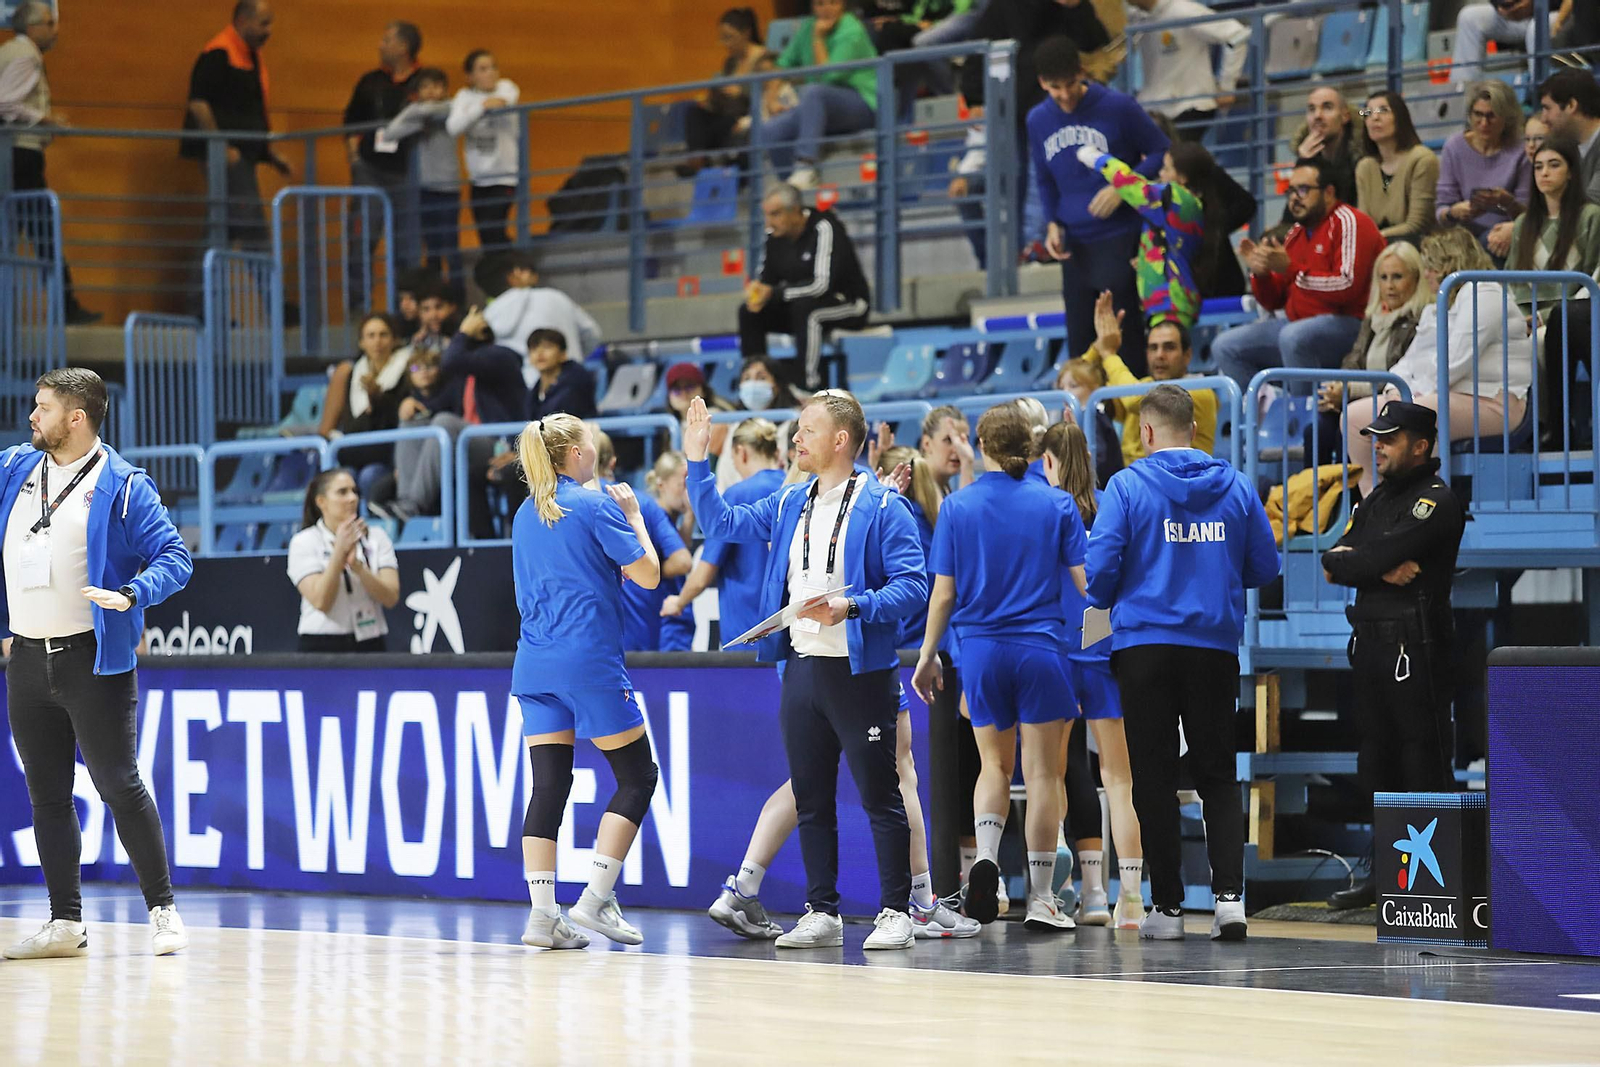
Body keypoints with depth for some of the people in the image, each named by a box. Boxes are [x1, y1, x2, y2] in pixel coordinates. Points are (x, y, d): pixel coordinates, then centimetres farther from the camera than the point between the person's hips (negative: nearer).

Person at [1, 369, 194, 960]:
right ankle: (65, 923, 15)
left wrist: (130, 594, -27)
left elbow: (175, 557, -11)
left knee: (118, 784, -5)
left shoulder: (123, 487, -8)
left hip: (94, 660, -6)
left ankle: (163, 910, 4)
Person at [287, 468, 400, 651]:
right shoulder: (303, 542, 0)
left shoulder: (377, 537, 7)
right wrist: (339, 551, -20)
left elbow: (391, 597, -4)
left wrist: (357, 565, -18)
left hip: (370, 643, 3)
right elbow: (320, 601, -13)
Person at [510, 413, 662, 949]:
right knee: (637, 776, 3)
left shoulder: (526, 515, 14)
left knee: (548, 785, 3)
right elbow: (648, 574, -6)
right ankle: (595, 900, -5)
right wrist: (634, 515, 8)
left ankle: (542, 914, -6)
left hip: (535, 662, 7)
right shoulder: (595, 505, -7)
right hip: (590, 660, -7)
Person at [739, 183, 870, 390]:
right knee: (749, 312, -9)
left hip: (849, 304, -8)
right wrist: (756, 290, -18)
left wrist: (774, 293, -29)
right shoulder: (775, 237, 0)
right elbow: (765, 278, 8)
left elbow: (823, 284, -30)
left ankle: (807, 385, -37)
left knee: (804, 308, -38)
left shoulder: (823, 229, -21)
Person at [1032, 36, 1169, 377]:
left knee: (1124, 333, -5)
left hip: (1119, 237, -5)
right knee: (1079, 337, 7)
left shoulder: (1118, 107, -8)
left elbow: (1161, 152, -1)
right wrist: (1053, 223, 6)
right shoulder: (1038, 121, 6)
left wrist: (1122, 188, -14)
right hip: (1074, 243, 5)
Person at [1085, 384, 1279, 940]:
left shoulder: (1128, 486, -6)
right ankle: (1229, 891, -7)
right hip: (1216, 647, 3)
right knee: (1218, 774, 10)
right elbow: (1264, 567, 7)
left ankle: (1167, 906, 4)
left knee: (1154, 778, 5)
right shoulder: (1236, 487, 4)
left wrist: (1107, 602, 12)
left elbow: (1101, 565, -10)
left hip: (1145, 643, -2)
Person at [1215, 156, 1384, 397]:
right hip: (1298, 323, 9)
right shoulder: (1296, 233, 17)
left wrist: (1290, 268, -19)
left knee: (1294, 336, -38)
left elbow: (1347, 287, -20)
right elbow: (1274, 301, 20)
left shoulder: (1349, 223, -7)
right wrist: (1260, 273, -2)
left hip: (1345, 324, -9)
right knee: (1225, 346, 0)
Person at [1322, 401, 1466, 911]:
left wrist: (1346, 561, -1)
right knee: (1378, 760, 12)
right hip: (1370, 645, 9)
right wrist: (1384, 570, -9)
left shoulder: (1437, 501, -8)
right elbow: (1332, 564, 7)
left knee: (1424, 761, -7)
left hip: (1417, 651, -8)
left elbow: (1378, 555, -19)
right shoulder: (1375, 501, 18)